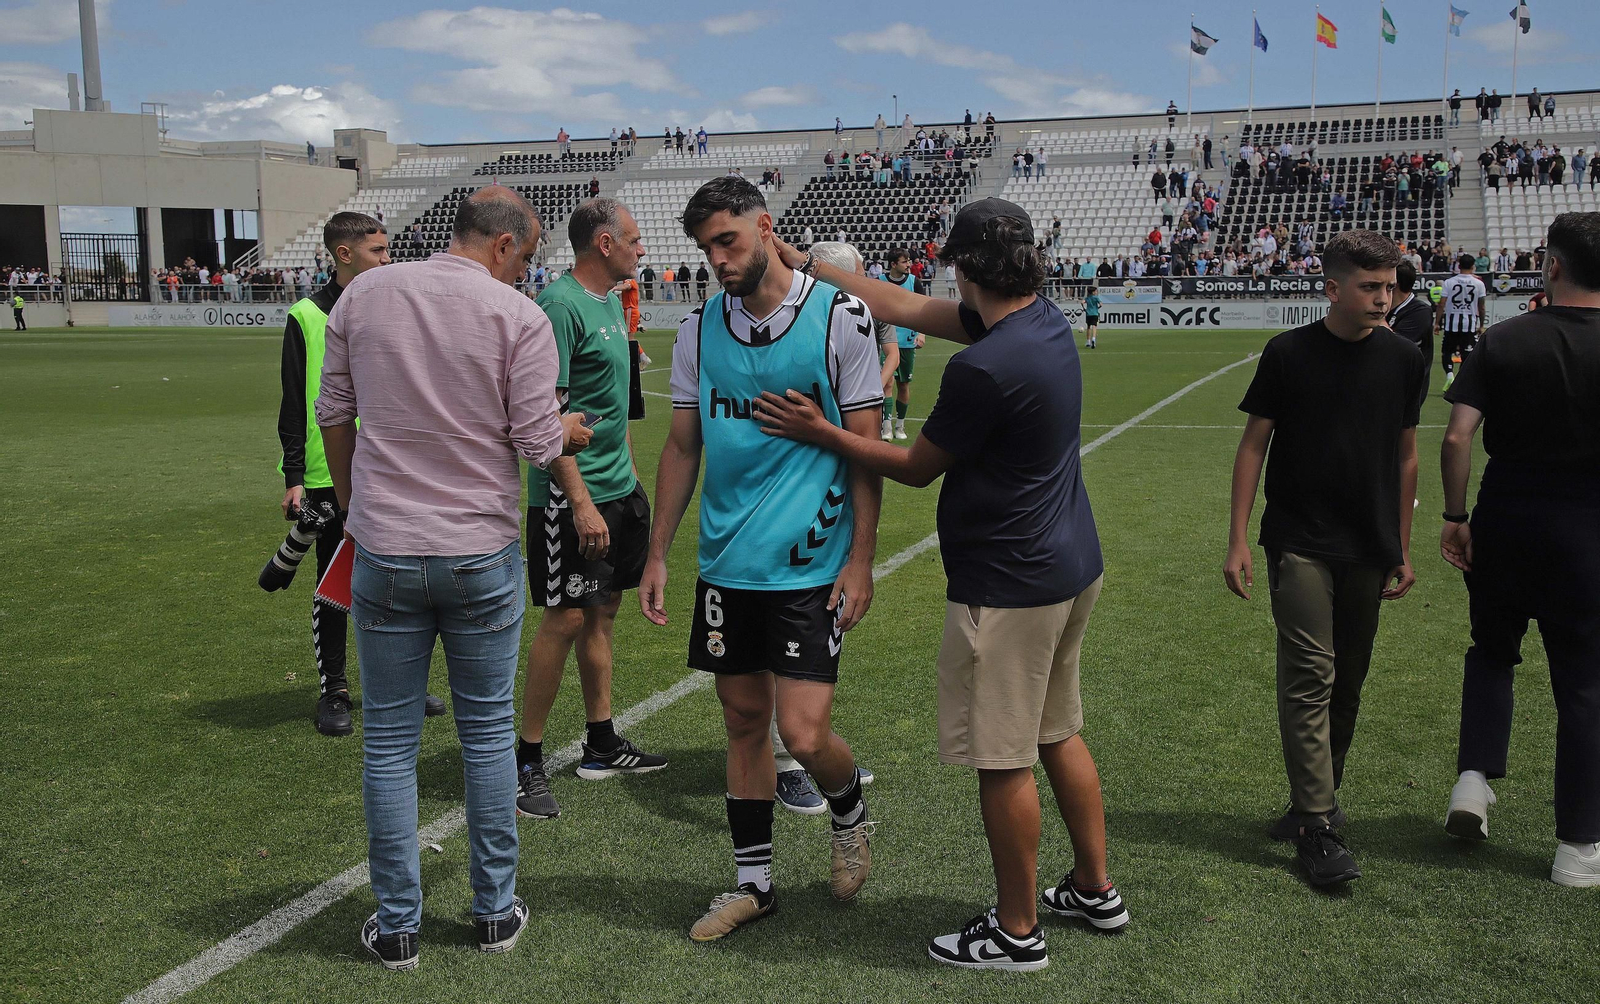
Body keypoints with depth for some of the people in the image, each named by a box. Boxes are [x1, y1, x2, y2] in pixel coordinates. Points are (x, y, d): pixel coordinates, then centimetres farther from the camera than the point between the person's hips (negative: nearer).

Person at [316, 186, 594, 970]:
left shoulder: (364, 295, 1)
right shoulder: (519, 318, -9)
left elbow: (333, 413, 8)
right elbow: (538, 444, -9)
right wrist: (570, 431, 14)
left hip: (384, 552, 2)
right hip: (482, 555, -1)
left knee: (389, 741, 10)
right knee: (487, 731, 13)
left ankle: (397, 925, 19)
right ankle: (495, 911, 24)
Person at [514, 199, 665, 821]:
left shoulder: (612, 302, 14)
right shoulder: (560, 304, -15)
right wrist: (581, 501, -23)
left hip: (618, 489, 9)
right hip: (573, 494, -9)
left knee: (602, 613, 14)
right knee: (566, 619, -6)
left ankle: (601, 745, 25)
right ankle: (527, 761, 6)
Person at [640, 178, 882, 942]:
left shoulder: (837, 317, -6)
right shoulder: (699, 329, 6)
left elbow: (865, 444, -4)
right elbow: (682, 447, 12)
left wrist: (860, 559, -9)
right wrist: (656, 555, 10)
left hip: (810, 564, -4)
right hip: (725, 563, 4)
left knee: (803, 735, -7)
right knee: (743, 722, 12)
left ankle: (850, 809, 28)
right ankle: (753, 882, 28)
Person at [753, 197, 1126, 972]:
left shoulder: (982, 369, -24)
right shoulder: (1047, 322, 4)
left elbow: (917, 468, -10)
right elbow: (907, 309, 11)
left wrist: (822, 433, -1)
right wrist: (805, 264, 15)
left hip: (1009, 587, -10)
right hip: (1072, 567, 10)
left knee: (1003, 760, 4)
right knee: (1058, 736, 22)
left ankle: (1017, 932, 19)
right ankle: (1094, 889, 36)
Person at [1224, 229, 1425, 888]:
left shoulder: (1404, 359, 5)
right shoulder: (1289, 354, -4)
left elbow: (1406, 456, 13)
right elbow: (1254, 445, 0)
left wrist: (1403, 550, 13)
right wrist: (1237, 540, -5)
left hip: (1370, 551, 4)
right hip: (1300, 545, -4)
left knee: (1347, 684, 11)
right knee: (1310, 678, -8)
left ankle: (1315, 801, 26)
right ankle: (1318, 828, -3)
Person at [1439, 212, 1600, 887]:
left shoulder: (1503, 339, -5)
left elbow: (1457, 437, -10)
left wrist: (1454, 516, -1)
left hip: (1502, 520, 1)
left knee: (1491, 649, 23)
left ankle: (1475, 776, 8)